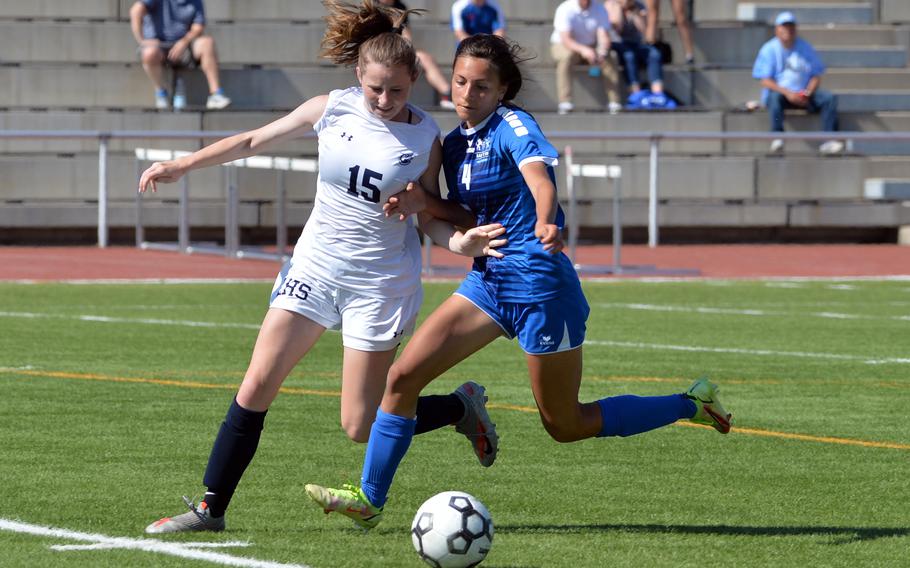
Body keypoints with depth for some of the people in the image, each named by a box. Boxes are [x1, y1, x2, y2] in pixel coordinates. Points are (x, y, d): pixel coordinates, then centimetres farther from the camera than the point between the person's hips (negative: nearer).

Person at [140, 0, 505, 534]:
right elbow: (255, 140, 8)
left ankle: (463, 406, 22)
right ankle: (211, 508, 6)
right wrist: (182, 165, 7)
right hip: (314, 266, 3)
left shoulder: (426, 137, -8)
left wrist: (460, 242, -23)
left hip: (380, 283, -3)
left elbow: (431, 217, -2)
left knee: (361, 426, -4)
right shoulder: (332, 109, -3)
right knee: (255, 389, -4)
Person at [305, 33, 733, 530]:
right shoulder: (454, 143, 9)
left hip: (538, 282, -7)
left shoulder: (512, 125, -14)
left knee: (566, 426, 4)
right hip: (487, 280, 7)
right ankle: (369, 499, 2)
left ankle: (691, 405, 20)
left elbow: (539, 175, -34)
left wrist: (545, 223, -55)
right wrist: (423, 204, -6)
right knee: (402, 377, -6)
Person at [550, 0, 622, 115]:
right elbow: (565, 39, -27)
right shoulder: (565, 10, -19)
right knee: (566, 57, -38)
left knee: (608, 60, -26)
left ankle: (614, 103, -28)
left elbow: (604, 37, -16)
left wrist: (602, 51, -39)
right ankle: (565, 103, -44)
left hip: (590, 46, 3)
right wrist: (583, 50, -46)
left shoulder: (600, 10, -7)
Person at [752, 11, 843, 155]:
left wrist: (807, 94, -14)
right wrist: (787, 93, -23)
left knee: (829, 97, -20)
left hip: (804, 94, 3)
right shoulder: (769, 50, 1)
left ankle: (828, 140, -28)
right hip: (779, 91, -3)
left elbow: (816, 76, 7)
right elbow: (765, 81, -8)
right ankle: (777, 139, -48)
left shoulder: (805, 48, 10)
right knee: (775, 97, -38)